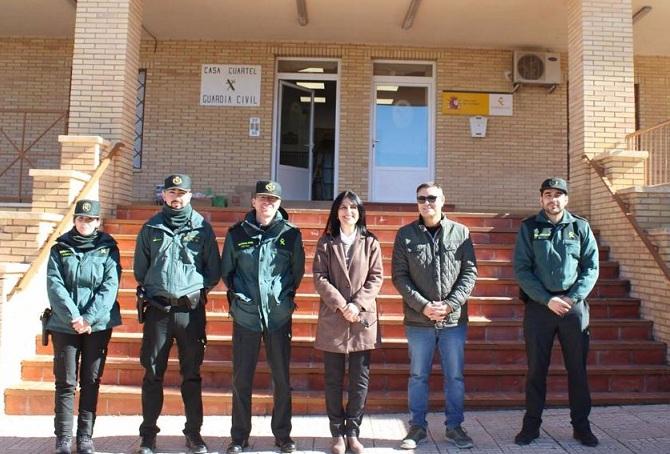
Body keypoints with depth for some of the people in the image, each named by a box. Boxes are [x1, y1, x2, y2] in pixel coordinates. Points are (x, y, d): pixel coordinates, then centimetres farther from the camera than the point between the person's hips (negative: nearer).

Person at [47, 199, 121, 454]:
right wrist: (73, 317, -16)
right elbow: (54, 285, -4)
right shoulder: (60, 249, 6)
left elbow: (110, 285, -6)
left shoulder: (108, 248, 4)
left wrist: (89, 318, -16)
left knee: (91, 382, 6)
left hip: (98, 325, 0)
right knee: (65, 383, 4)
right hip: (65, 325, 0)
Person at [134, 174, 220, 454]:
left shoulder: (202, 227, 2)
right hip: (157, 308, 1)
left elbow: (213, 270, 6)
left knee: (192, 374, 7)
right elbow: (140, 268, 13)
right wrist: (149, 292, 7)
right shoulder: (151, 227, 6)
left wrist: (197, 291, 1)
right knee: (153, 373, 7)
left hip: (191, 309, -1)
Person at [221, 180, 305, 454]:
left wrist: (286, 295, 8)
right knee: (241, 379, 8)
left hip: (279, 316, 0)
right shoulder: (237, 233, 2)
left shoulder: (290, 234, 0)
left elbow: (298, 270, 10)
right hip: (245, 316, 1)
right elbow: (226, 270, 12)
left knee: (282, 379, 9)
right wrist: (237, 296, 7)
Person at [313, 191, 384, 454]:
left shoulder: (370, 243, 5)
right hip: (332, 318, 0)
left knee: (360, 380, 6)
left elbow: (376, 277, 0)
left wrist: (357, 305, -13)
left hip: (363, 318, 1)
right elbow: (319, 277, -4)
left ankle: (353, 432, 21)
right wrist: (341, 305, -14)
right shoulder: (326, 242, 4)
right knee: (333, 380, 6)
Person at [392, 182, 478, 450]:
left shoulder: (461, 233, 2)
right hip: (418, 320, 0)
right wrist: (423, 305, -13)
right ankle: (417, 427, 25)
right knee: (418, 376, 10)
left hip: (454, 319, 1)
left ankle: (454, 426, 27)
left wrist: (450, 304, -12)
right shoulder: (405, 235, 0)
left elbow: (470, 272, 0)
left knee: (455, 376, 11)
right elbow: (399, 276, -3)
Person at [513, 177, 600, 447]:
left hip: (574, 307, 1)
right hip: (538, 306, -1)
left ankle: (581, 425, 25)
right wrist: (548, 300, -12)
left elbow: (591, 267, 3)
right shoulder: (529, 228, 1)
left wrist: (573, 298, -10)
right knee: (536, 369, 6)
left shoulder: (580, 227, 6)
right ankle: (531, 425, 19)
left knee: (578, 368, 10)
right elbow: (521, 269, -4)